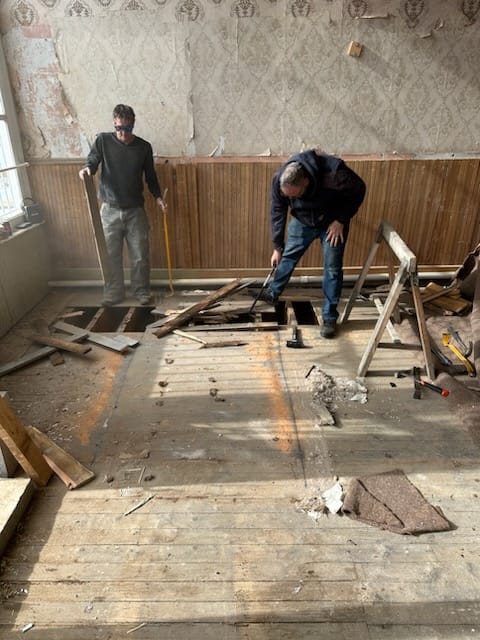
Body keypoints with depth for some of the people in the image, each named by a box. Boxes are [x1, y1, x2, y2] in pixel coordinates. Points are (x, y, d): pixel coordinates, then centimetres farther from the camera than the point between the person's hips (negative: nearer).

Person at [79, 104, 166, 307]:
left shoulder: (144, 147, 1)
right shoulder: (103, 141, -2)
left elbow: (150, 176, 9)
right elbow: (93, 161, -3)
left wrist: (157, 196, -3)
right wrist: (87, 168, -27)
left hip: (135, 210, 0)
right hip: (110, 210, 0)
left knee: (140, 255, 4)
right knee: (111, 255, 6)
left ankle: (141, 291, 21)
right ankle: (113, 293, 20)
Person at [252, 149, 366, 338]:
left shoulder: (335, 174, -39)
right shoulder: (279, 180, -28)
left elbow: (358, 190, -18)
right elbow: (277, 212, -13)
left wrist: (341, 220, -21)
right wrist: (277, 247, -7)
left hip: (332, 222, -3)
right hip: (302, 220, 3)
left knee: (332, 268, -4)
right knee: (288, 255, 12)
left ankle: (329, 317, 8)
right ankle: (273, 292, 37)